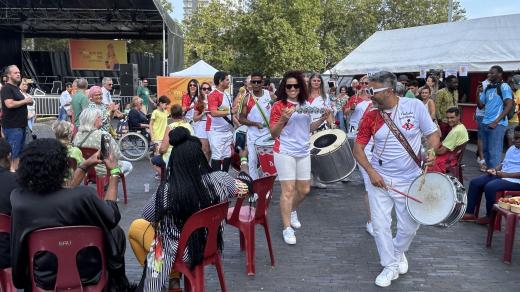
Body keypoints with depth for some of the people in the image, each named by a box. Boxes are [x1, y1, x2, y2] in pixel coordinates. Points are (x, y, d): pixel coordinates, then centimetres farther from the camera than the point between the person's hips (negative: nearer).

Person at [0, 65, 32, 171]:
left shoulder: (16, 88, 18)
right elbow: (10, 104, -26)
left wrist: (28, 102, 8)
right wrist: (25, 101, -14)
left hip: (20, 125, 10)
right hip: (12, 126, -10)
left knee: (20, 151, 14)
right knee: (13, 153, -8)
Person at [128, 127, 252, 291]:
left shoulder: (166, 191, -28)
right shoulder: (217, 180, -20)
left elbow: (147, 216, -8)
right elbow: (245, 184, 1)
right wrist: (244, 160, 18)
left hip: (178, 253, -4)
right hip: (208, 246, 4)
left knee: (135, 227, 20)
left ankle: (152, 271, 31)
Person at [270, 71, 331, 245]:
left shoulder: (305, 104, 9)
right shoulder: (279, 106, -8)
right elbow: (273, 133, -7)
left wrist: (322, 119, 4)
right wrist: (283, 119, -23)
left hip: (303, 152, 6)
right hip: (285, 152, -6)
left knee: (304, 189, 13)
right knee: (288, 190, -6)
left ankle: (292, 211, 40)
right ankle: (287, 228, 2)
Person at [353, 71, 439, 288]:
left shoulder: (414, 106, -10)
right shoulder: (371, 116, -6)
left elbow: (433, 133, -1)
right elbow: (358, 147, 0)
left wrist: (431, 150, -23)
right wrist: (371, 171, -14)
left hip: (409, 180, -1)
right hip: (379, 178, 1)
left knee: (409, 226, 8)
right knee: (380, 225, 1)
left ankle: (398, 251, 41)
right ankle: (391, 266, 21)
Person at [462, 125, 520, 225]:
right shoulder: (512, 148, 16)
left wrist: (506, 174, -22)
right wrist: (495, 169, 6)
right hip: (501, 175, 9)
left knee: (490, 187, -31)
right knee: (475, 182, -6)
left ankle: (490, 217, -11)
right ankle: (469, 213, -5)